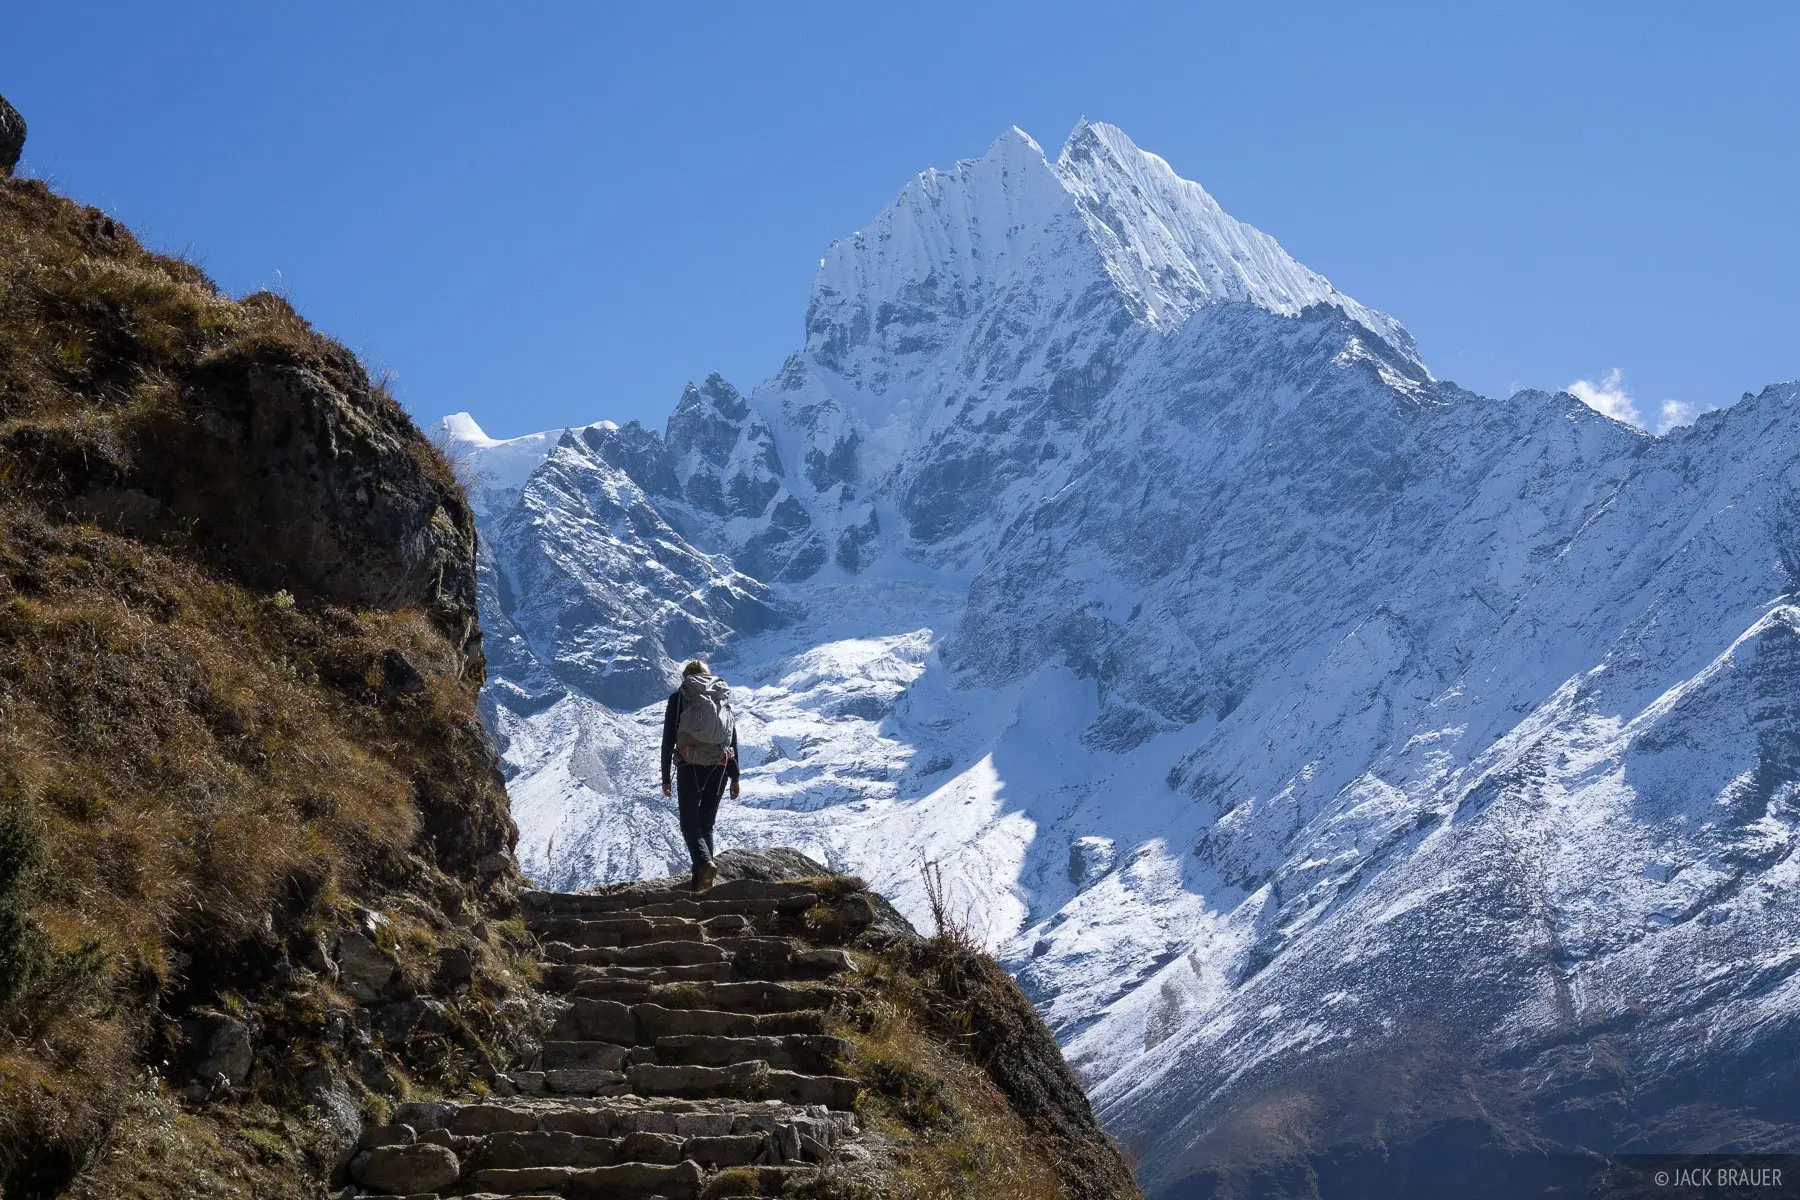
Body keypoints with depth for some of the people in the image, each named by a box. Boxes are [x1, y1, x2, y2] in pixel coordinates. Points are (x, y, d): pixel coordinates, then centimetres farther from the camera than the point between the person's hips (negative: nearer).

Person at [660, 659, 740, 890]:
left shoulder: (678, 698, 3)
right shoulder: (723, 697, 11)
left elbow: (668, 740, -1)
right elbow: (733, 739, 10)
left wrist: (665, 777, 3)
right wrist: (734, 777, 15)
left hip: (690, 767, -3)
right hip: (719, 767, 3)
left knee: (690, 823, 1)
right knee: (706, 823, 13)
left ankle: (705, 862, -26)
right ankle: (700, 879, 10)